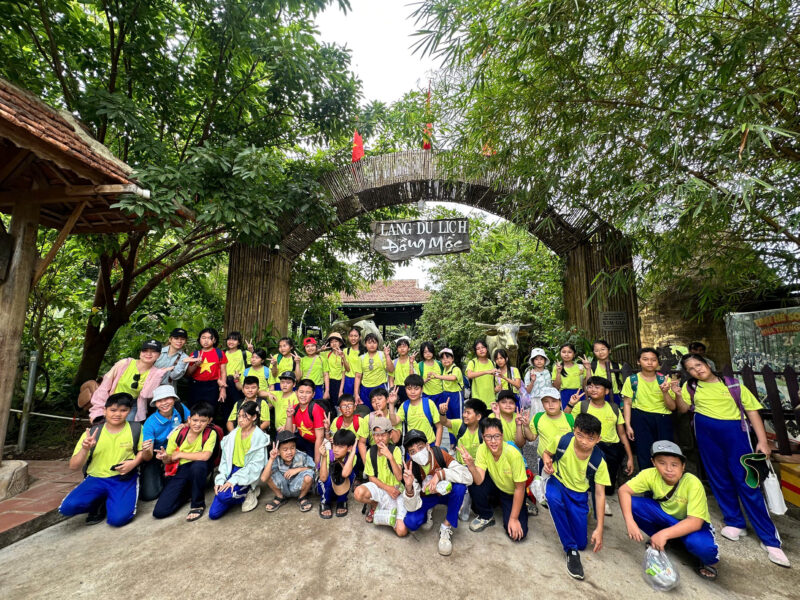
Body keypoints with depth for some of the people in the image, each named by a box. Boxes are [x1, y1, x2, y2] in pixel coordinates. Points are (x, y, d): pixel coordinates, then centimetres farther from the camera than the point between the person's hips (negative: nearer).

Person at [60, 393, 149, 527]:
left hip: (125, 479, -2)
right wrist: (85, 449, -17)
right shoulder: (92, 432, 2)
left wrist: (134, 463, -10)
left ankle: (110, 501, 12)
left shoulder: (136, 429, -1)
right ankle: (99, 502, 8)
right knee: (68, 507, -24)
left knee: (118, 518, -23)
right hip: (96, 478, 3)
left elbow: (142, 451, 10)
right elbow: (73, 466, 1)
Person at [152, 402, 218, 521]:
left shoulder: (210, 433, -15)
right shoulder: (178, 434, -9)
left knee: (199, 465, -38)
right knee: (159, 512, -12)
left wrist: (179, 454, -20)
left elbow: (205, 456, -31)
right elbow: (168, 461, 1)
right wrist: (165, 457, -23)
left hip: (199, 469, -2)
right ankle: (188, 492, 18)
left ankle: (198, 504, -13)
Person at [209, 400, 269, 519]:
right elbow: (225, 459, 5)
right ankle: (243, 494, 16)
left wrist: (234, 480, -22)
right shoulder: (233, 434, 4)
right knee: (213, 513, -3)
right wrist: (220, 480, -8)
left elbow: (256, 465, -15)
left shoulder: (259, 437, -11)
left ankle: (247, 493, -1)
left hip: (247, 474, -5)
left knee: (223, 495, -30)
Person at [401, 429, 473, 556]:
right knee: (411, 523, -26)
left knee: (460, 486, -33)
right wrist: (409, 487, -48)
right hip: (427, 498, 1)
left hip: (446, 494, -1)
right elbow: (413, 507, -28)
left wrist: (440, 474, -46)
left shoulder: (441, 455, -28)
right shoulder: (410, 467, -25)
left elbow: (468, 477, -38)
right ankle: (428, 512, 11)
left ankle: (446, 527, -12)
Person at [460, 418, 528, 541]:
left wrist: (514, 518, -17)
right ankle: (486, 517, 1)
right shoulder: (482, 449, -22)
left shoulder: (513, 454, -31)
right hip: (495, 487, 3)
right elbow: (479, 481, -28)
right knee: (473, 482, -26)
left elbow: (519, 488, -20)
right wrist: (471, 465, -47)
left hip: (512, 494, -2)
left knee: (517, 534, -20)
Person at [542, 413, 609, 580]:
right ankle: (571, 550, -20)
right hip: (558, 483, -1)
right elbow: (547, 453, -1)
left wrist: (599, 528, -12)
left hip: (579, 494, 2)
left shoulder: (599, 461, -18)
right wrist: (547, 463, -26)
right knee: (554, 499, -39)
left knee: (582, 544, 0)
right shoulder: (562, 441, -22)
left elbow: (600, 494, -11)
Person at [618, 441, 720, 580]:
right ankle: (657, 540, 5)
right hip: (664, 516, 3)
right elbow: (624, 490, -21)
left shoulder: (693, 484, -30)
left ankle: (707, 561, 4)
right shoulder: (650, 475, -23)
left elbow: (695, 522, -30)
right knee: (633, 504, -24)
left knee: (701, 545, -37)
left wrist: (664, 533, -39)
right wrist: (630, 521, -33)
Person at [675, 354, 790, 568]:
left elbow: (752, 411, 1)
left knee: (746, 482, -4)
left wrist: (762, 441, -6)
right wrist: (678, 395, -17)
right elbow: (683, 409, 2)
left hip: (734, 432, -2)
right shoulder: (691, 387, 4)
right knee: (719, 480, 11)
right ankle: (734, 523, 27)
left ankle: (770, 539, 7)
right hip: (706, 434, 2)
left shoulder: (733, 385, 0)